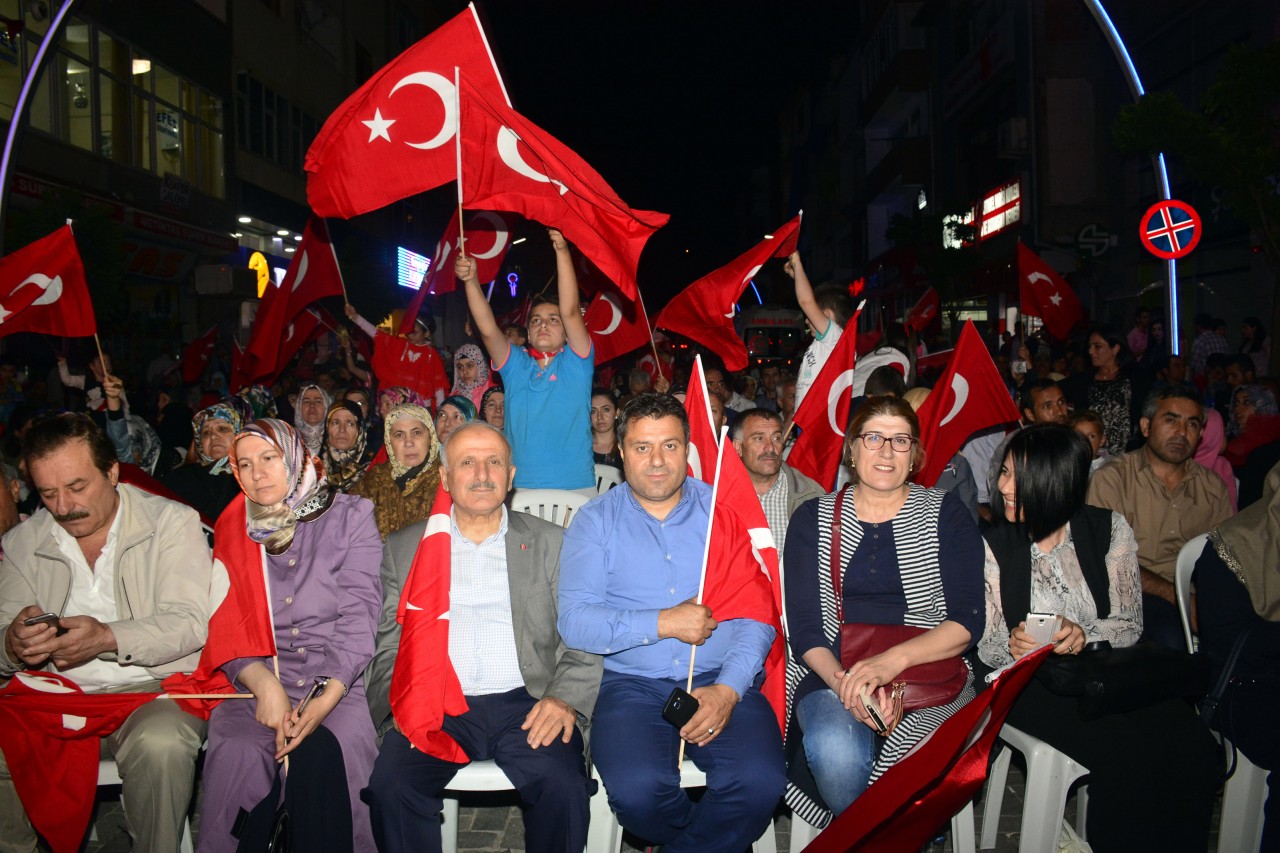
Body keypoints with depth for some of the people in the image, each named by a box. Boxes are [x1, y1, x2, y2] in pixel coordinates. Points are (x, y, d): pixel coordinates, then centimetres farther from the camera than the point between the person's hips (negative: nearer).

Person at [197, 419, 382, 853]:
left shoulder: (350, 517, 6)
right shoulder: (234, 529, 14)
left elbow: (358, 616, -3)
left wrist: (328, 696, -17)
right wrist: (264, 684, -15)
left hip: (338, 682, -2)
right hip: (255, 683, 2)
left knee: (344, 749, -31)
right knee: (236, 753, -28)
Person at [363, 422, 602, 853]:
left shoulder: (551, 542, 12)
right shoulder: (404, 548, 14)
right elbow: (387, 646, 11)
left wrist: (565, 699, -10)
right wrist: (400, 706, -8)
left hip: (524, 705, 0)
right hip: (436, 707, 1)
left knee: (565, 786, -26)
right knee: (389, 787, -25)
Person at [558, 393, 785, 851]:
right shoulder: (595, 520, 6)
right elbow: (574, 621, -5)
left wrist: (728, 688, -12)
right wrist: (664, 623, -12)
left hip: (723, 681, 1)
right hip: (633, 684, 0)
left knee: (759, 784, -26)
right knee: (636, 791, -27)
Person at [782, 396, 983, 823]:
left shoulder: (946, 514, 7)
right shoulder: (812, 519, 9)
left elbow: (967, 621, -3)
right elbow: (804, 626, 3)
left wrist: (893, 660, -20)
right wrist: (842, 681, -18)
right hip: (831, 671, 1)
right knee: (836, 752, -32)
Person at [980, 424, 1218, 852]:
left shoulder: (1109, 529, 4)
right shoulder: (993, 547, -1)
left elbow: (1130, 623, 4)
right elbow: (986, 647, 1)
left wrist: (1085, 635, -18)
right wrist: (1012, 644, -22)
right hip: (1031, 683, -2)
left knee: (1193, 749, -25)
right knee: (1126, 751, -30)